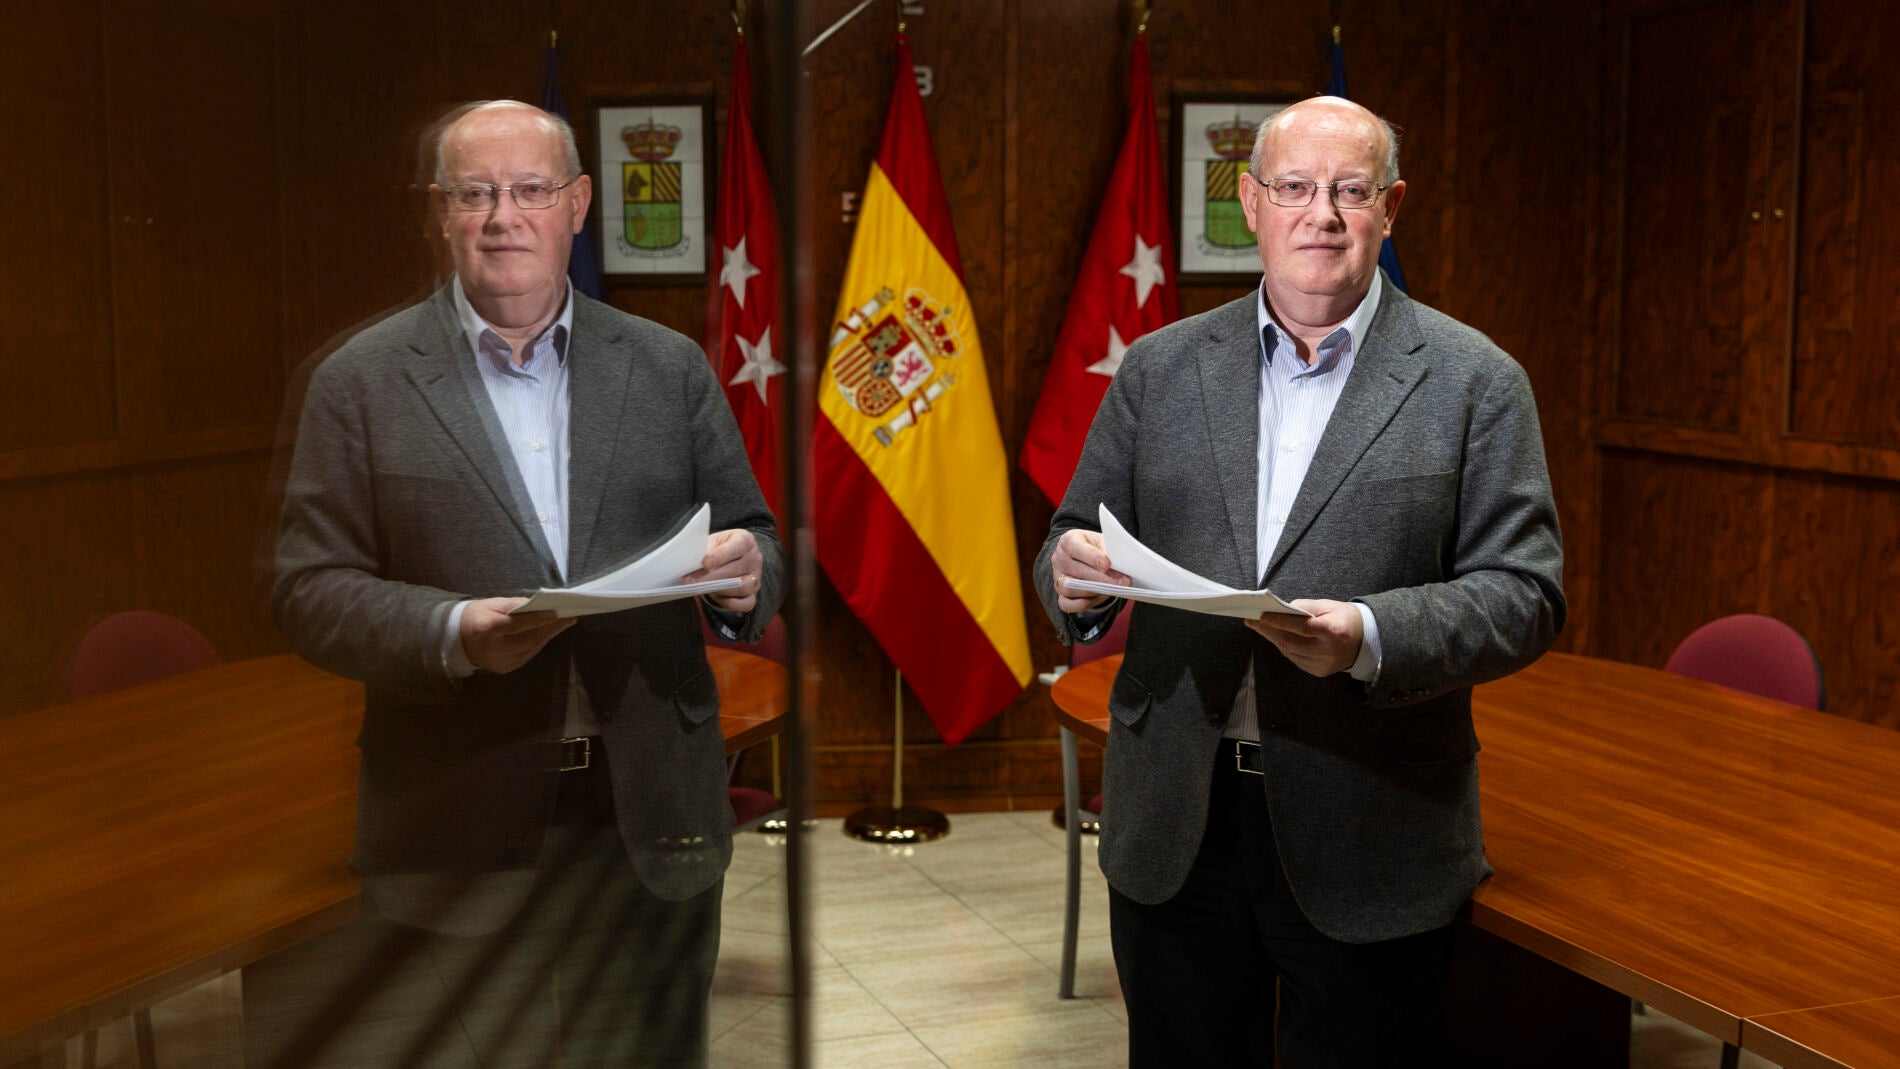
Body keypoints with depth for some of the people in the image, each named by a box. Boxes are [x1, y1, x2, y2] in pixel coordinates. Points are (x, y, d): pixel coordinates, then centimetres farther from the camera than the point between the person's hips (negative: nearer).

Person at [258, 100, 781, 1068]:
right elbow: (309, 590, -2)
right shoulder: (360, 382, 2)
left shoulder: (670, 367, 9)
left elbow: (751, 540, 12)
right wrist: (452, 633, -20)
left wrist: (745, 572, -13)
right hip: (460, 838, -2)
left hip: (653, 820, 2)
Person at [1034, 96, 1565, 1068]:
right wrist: (1076, 578, -15)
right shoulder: (1159, 369, 7)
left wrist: (1370, 637, -24)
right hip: (1171, 835, 3)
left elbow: (1524, 592, -6)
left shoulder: (1474, 382, -1)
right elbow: (1078, 539, 10)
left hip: (1368, 849, -2)